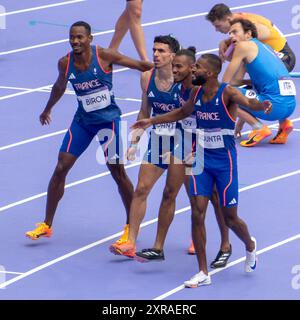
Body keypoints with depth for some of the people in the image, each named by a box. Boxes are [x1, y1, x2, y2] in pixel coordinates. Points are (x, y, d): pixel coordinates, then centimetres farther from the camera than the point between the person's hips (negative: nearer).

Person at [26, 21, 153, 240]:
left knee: (118, 172, -3)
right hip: (82, 121, 4)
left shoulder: (103, 56, -16)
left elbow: (140, 65, -10)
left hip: (109, 119, -4)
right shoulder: (65, 63, -5)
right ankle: (47, 225, 8)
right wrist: (48, 109, 32)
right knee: (61, 168, -2)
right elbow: (60, 87, 17)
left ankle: (132, 226, 13)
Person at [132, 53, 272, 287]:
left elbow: (247, 102, -38)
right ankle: (203, 273, 2)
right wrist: (152, 121, 24)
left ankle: (250, 245, 40)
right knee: (197, 213, -5)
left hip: (225, 162, -5)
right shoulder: (196, 92, 1)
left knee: (230, 217, 5)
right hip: (202, 160, 5)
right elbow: (182, 113, 22)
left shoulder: (227, 93, -17)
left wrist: (262, 105, -61)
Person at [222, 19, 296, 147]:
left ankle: (259, 128, -6)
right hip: (290, 104, 9)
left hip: (275, 106, -9)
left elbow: (225, 82, 3)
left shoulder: (243, 45, 2)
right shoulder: (263, 47, 27)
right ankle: (283, 122, 15)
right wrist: (240, 123, 37)